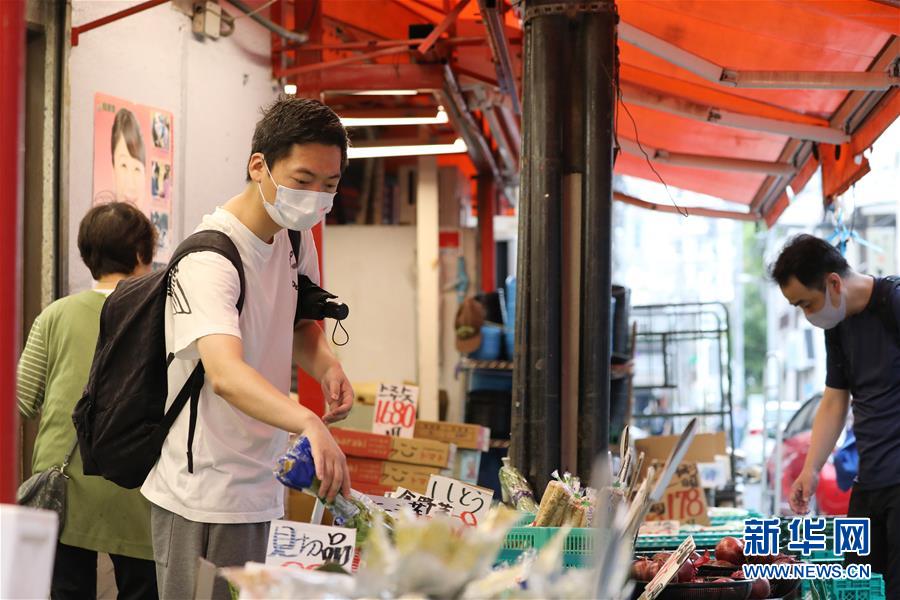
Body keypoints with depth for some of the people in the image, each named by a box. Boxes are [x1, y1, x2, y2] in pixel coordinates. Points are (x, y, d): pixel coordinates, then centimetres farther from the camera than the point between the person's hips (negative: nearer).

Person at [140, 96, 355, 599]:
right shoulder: (209, 260, -22)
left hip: (264, 491, 8)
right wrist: (310, 425, -54)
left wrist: (327, 366, 0)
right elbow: (225, 375, -38)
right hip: (203, 499, -8)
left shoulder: (296, 239, 6)